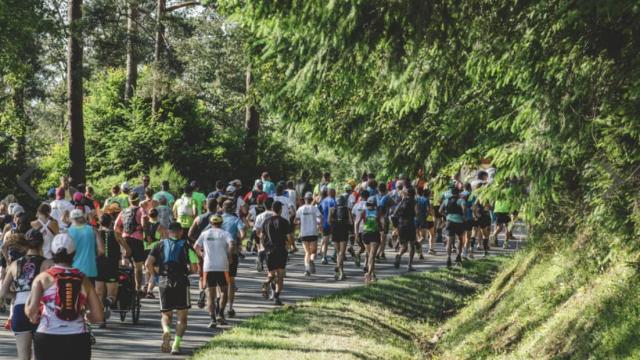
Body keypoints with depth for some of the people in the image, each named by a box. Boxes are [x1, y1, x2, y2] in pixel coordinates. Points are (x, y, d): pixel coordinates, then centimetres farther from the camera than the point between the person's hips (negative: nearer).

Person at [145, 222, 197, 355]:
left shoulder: (161, 245, 9)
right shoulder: (185, 245, 5)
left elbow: (148, 264, -1)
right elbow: (194, 268, -4)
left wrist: (156, 273, 16)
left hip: (164, 283, 2)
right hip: (181, 283, -2)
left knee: (166, 315, 15)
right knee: (182, 316, 8)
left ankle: (166, 331, -18)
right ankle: (176, 344, -9)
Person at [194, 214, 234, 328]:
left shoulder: (204, 234, 11)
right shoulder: (225, 233, 3)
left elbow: (196, 247, 7)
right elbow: (231, 244, -14)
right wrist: (229, 256, -2)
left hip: (208, 267, 2)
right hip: (222, 267, -2)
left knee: (210, 294, 5)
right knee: (224, 291, 13)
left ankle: (212, 318, -5)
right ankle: (220, 314, -1)